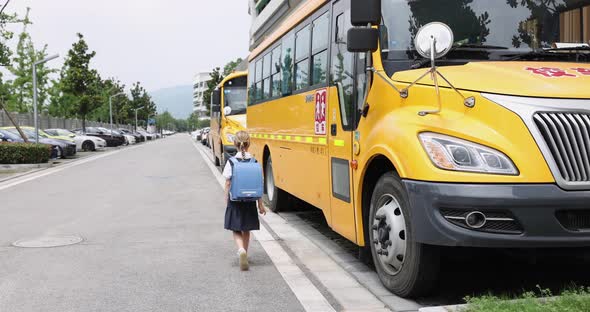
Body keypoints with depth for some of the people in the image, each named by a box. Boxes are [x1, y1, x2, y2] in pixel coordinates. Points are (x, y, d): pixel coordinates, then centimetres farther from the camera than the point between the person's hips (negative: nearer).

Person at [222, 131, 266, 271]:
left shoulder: (231, 162, -9)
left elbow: (228, 183, -6)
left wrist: (227, 199, 7)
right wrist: (260, 204, 3)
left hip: (235, 201, -2)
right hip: (250, 201, 2)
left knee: (236, 231, 7)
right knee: (246, 230, 18)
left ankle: (241, 250, -19)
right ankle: (244, 254, 28)